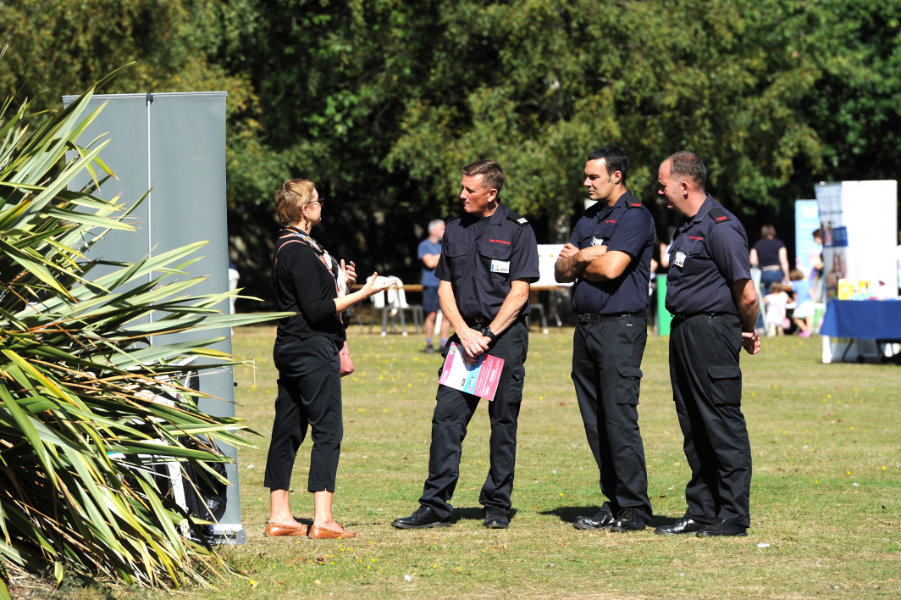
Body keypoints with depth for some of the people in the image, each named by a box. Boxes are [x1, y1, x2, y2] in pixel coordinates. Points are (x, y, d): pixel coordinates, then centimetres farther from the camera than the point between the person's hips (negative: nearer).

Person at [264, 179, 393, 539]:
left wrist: (338, 281, 15)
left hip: (290, 348, 10)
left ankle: (279, 515, 13)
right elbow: (316, 310, -19)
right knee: (327, 431, -9)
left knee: (287, 430, 10)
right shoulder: (301, 252, -16)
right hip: (313, 350, -10)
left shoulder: (287, 248, 16)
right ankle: (322, 519, -13)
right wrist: (361, 294, -15)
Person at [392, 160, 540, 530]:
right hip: (466, 335, 4)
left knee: (503, 423, 1)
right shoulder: (455, 230, 12)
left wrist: (488, 336, -12)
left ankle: (497, 506, 9)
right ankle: (436, 505, -2)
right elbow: (445, 287, 12)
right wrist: (464, 332, -3)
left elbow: (519, 292, -7)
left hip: (505, 336, -4)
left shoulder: (517, 231, -3)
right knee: (446, 417, -4)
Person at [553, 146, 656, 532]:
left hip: (620, 326, -9)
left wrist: (578, 261, 0)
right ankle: (613, 504, 13)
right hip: (586, 327, 9)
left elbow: (611, 268, -19)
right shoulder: (589, 218, 19)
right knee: (596, 422, 8)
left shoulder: (635, 216, -8)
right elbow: (561, 271, 15)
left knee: (620, 418, -10)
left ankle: (634, 508, -5)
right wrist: (581, 258, -7)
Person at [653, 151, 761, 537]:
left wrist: (747, 334, -1)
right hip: (684, 332, 10)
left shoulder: (720, 227, -15)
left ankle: (734, 516, -2)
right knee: (694, 427, 12)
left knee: (723, 425, -6)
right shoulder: (687, 227, 16)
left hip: (712, 332, -10)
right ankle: (701, 512, 18)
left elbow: (747, 295, -17)